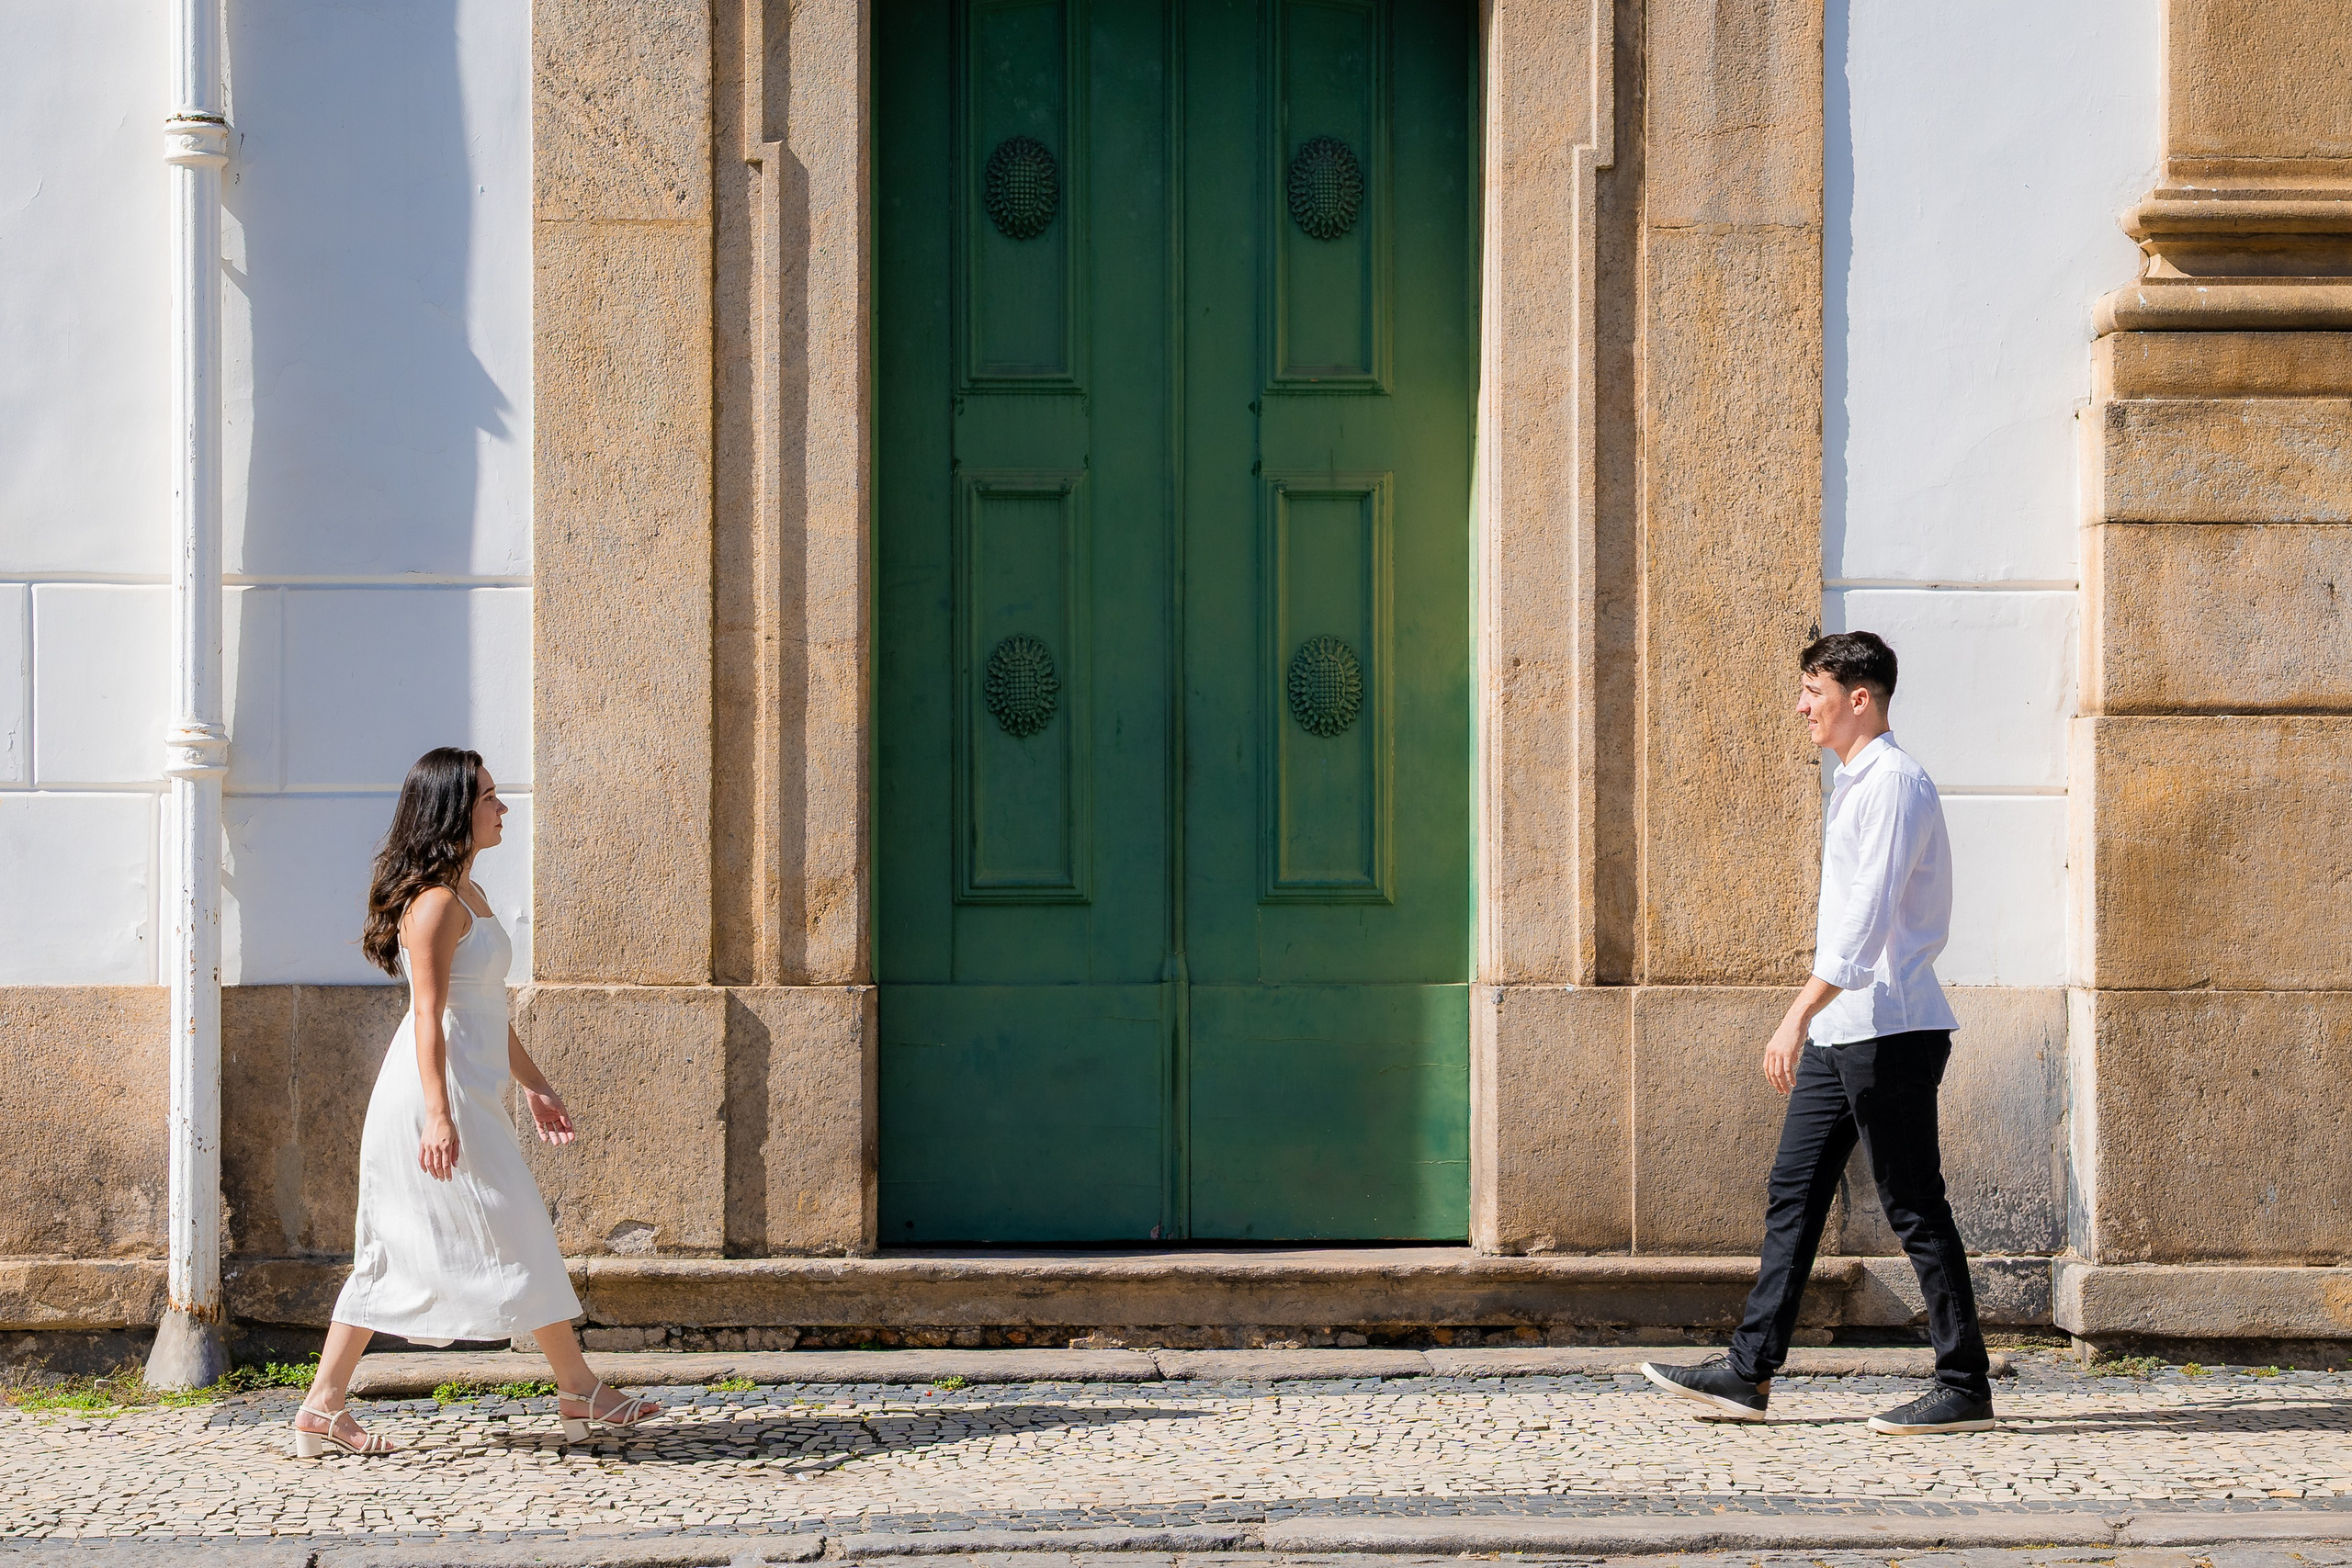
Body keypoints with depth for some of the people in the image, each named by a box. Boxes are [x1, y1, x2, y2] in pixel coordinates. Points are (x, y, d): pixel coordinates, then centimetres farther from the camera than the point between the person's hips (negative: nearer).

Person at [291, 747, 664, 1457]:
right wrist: (439, 1116, -24)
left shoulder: (468, 896, 17)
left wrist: (533, 1083, 25)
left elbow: (487, 1008, 23)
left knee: (397, 1252, 9)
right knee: (517, 1239, -1)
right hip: (439, 1090, -10)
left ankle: (323, 1409, 11)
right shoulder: (435, 901, -14)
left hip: (468, 1093, 10)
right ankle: (580, 1392, 9)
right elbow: (429, 1014, -19)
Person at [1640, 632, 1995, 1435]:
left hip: (1887, 1029, -10)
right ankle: (1751, 1372, 10)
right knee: (1792, 1191, 8)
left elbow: (1867, 915, -23)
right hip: (1840, 1032, 10)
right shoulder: (1854, 783, 17)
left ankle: (1965, 1389, 2)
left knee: (1914, 1207, -4)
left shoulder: (1894, 783, -14)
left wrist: (1799, 1014, -29)